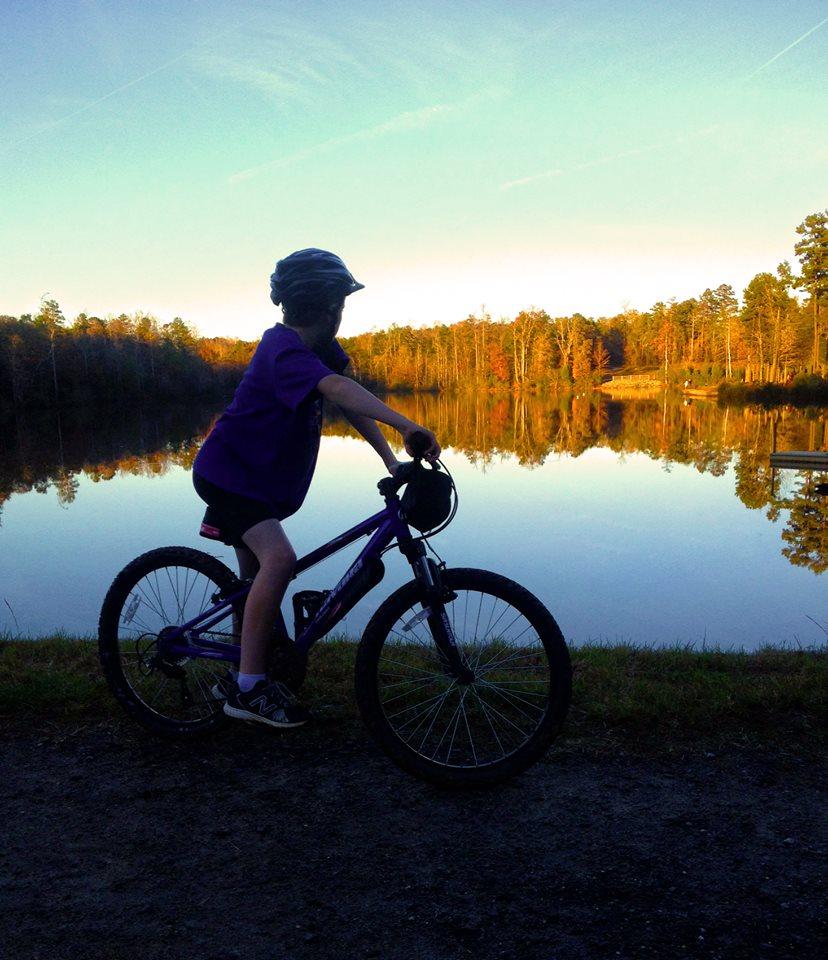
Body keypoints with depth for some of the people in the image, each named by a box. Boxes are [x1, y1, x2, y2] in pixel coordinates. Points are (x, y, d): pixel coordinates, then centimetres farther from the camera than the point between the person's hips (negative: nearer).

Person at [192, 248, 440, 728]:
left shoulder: (319, 348, 4)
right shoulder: (284, 349, -25)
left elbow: (351, 402, 2)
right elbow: (338, 389, -42)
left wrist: (389, 458, -9)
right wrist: (406, 425, -54)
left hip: (259, 479, 10)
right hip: (226, 475, -10)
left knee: (257, 576, 17)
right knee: (279, 558, -27)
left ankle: (242, 678, 32)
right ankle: (249, 687, -19)